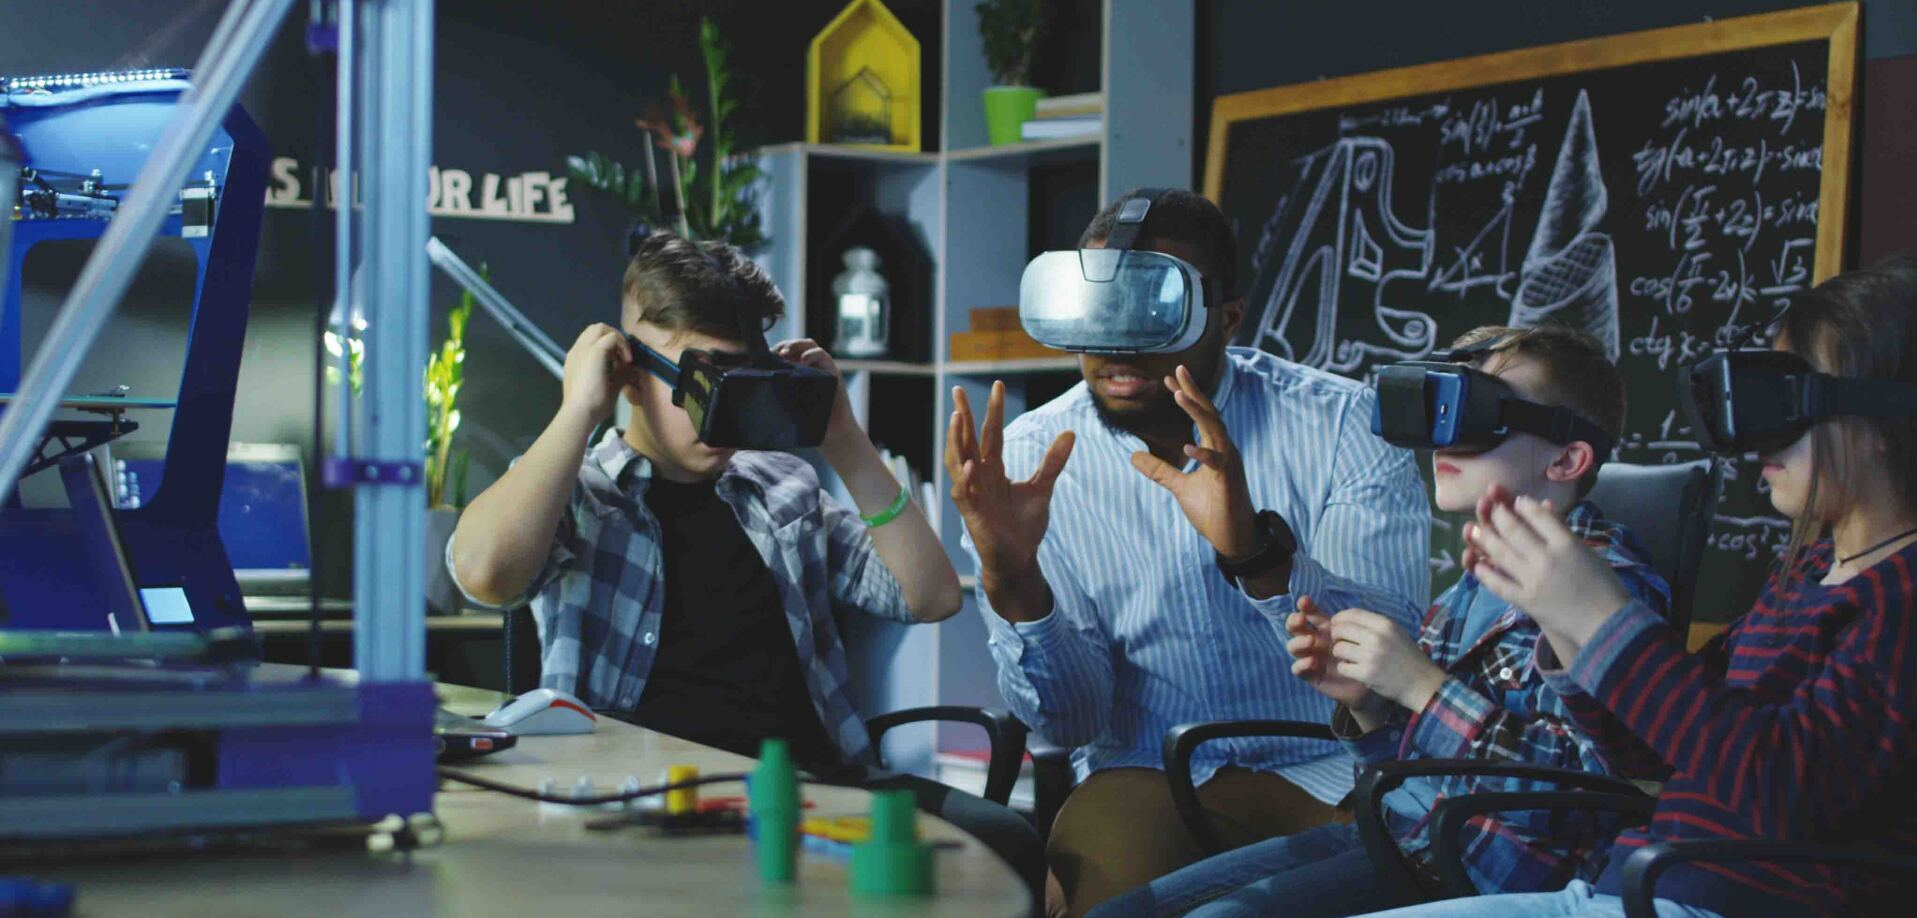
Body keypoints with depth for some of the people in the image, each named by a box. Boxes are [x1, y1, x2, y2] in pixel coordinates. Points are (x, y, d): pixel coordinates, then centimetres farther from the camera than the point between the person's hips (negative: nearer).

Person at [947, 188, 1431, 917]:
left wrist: (1259, 552, -34)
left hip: (1330, 769, 0)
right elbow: (1073, 719, -4)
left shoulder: (1343, 423, -6)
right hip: (1145, 775, 0)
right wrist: (1012, 581, -24)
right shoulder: (1026, 464, -2)